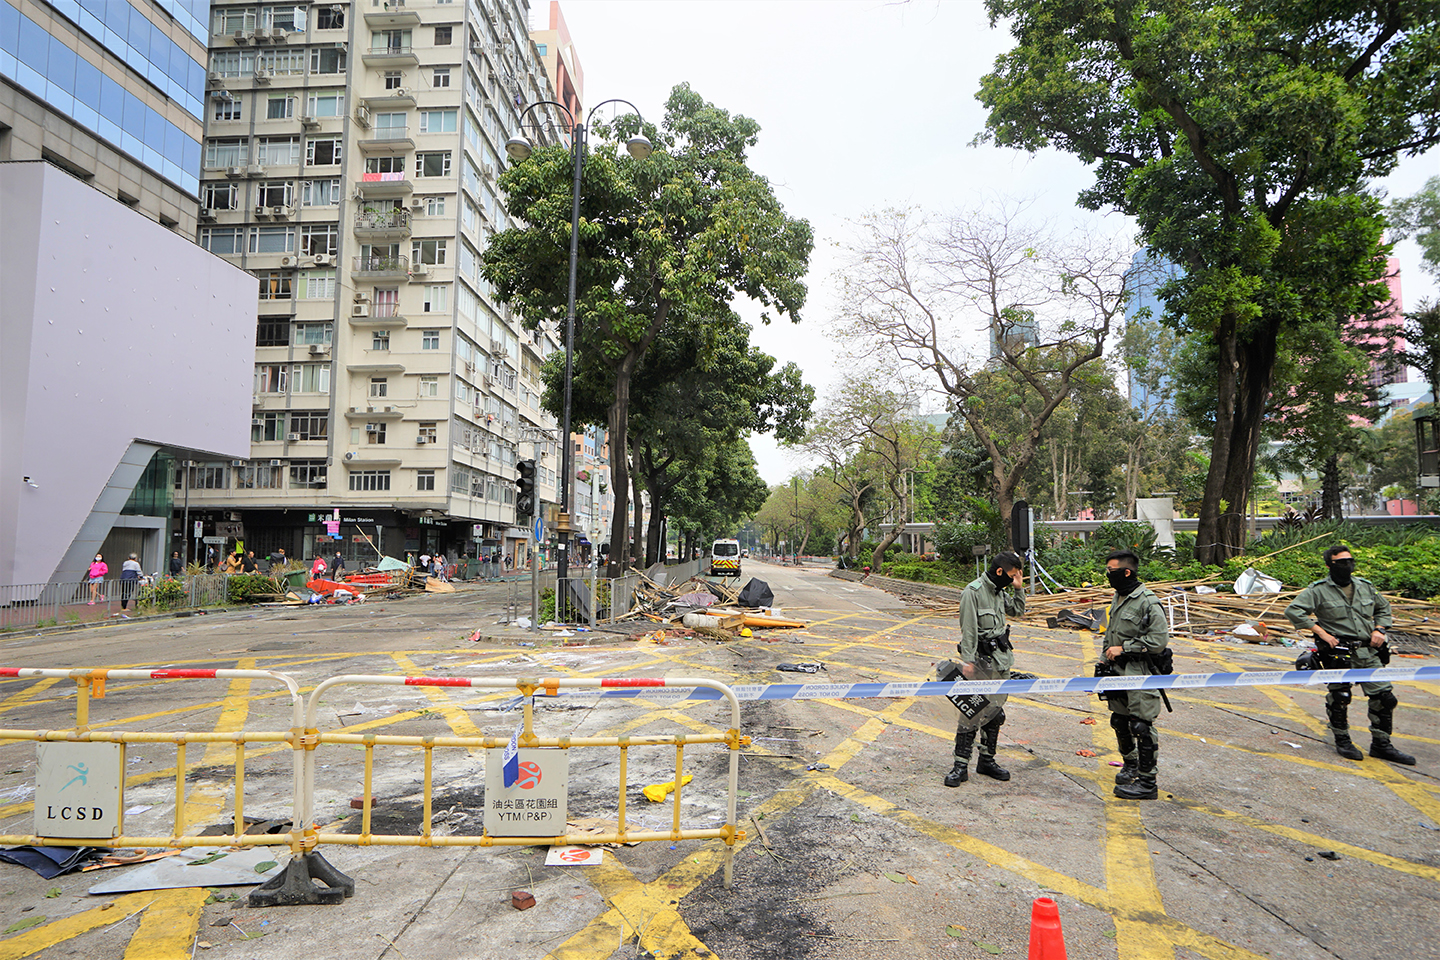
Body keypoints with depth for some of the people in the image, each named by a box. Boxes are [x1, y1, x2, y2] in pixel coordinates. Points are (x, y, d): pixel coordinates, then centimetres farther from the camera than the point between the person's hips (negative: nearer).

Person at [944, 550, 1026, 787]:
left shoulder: (1000, 591, 11)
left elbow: (1018, 611, 27)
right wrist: (967, 660, -19)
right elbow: (968, 630, -15)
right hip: (980, 661, -8)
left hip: (1001, 661, 8)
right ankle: (960, 767, -1)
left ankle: (987, 760, 24)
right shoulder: (973, 592, -13)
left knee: (995, 712, 12)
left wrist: (1018, 589, 11)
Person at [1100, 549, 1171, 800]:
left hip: (1141, 675, -9)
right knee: (1119, 721, 17)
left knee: (1141, 726, -4)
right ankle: (1130, 764, 38)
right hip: (1118, 672, 9)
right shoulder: (1118, 598, 11)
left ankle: (1147, 782, 5)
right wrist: (1107, 662, 18)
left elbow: (1159, 640, -21)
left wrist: (1124, 648, -18)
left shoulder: (1148, 602, -17)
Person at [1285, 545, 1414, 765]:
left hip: (1368, 651, 5)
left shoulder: (1366, 587, 10)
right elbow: (1293, 610, -13)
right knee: (1340, 698, 1)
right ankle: (1342, 741, 20)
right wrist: (1321, 633, -14)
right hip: (1338, 652, -5)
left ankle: (1381, 745, 18)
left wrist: (1379, 629, 9)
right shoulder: (1319, 590, -7)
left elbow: (1384, 608, 27)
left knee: (1384, 697, 4)